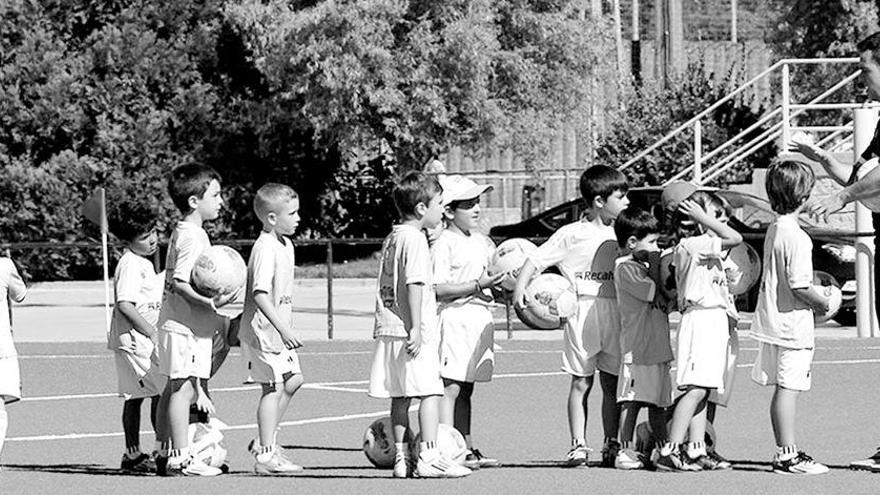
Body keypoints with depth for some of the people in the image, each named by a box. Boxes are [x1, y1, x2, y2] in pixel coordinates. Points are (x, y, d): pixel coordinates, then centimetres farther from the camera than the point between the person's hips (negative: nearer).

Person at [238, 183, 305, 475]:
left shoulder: (284, 245, 11)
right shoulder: (266, 249, -20)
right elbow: (261, 294, -26)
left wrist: (286, 327, 23)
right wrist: (283, 328, -28)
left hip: (278, 331, 10)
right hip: (264, 330, -10)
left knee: (292, 380, 14)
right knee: (273, 388, -6)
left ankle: (266, 442, 21)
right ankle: (267, 456, -1)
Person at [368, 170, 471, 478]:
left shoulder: (392, 238, 16)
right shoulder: (415, 238, -11)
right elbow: (414, 285, -17)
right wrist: (416, 328, -19)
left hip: (388, 327, 9)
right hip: (414, 332, -9)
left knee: (400, 395, 10)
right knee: (430, 392, -8)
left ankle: (401, 458, 12)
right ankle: (429, 456, -13)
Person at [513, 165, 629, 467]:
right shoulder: (572, 235, -3)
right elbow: (536, 260, -5)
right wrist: (519, 289, -19)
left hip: (614, 314, 4)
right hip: (582, 313, -4)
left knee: (612, 383, 5)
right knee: (581, 383, 0)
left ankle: (611, 445, 10)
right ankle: (578, 445, 2)